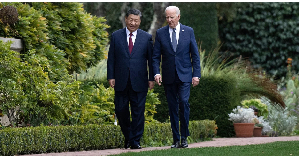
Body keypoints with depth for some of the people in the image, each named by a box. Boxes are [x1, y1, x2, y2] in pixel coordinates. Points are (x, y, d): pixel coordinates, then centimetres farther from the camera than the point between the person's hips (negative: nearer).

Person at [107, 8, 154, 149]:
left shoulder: (147, 37, 4)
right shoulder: (116, 36, 5)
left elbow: (151, 59, 5)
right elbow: (111, 58, 5)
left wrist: (151, 78, 0)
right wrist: (111, 77, -2)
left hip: (139, 82, -1)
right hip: (121, 82, 1)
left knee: (138, 111, 0)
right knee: (120, 110, 4)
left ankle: (135, 140, 8)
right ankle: (127, 136, 24)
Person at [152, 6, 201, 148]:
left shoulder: (188, 31, 3)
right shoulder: (160, 33, 4)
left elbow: (195, 55, 5)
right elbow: (156, 56, 4)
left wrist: (196, 74, -2)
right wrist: (156, 73, -11)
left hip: (184, 75, -1)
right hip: (168, 77, 2)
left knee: (184, 102, -17)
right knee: (172, 108, 4)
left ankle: (184, 137, -6)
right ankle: (176, 139, 10)